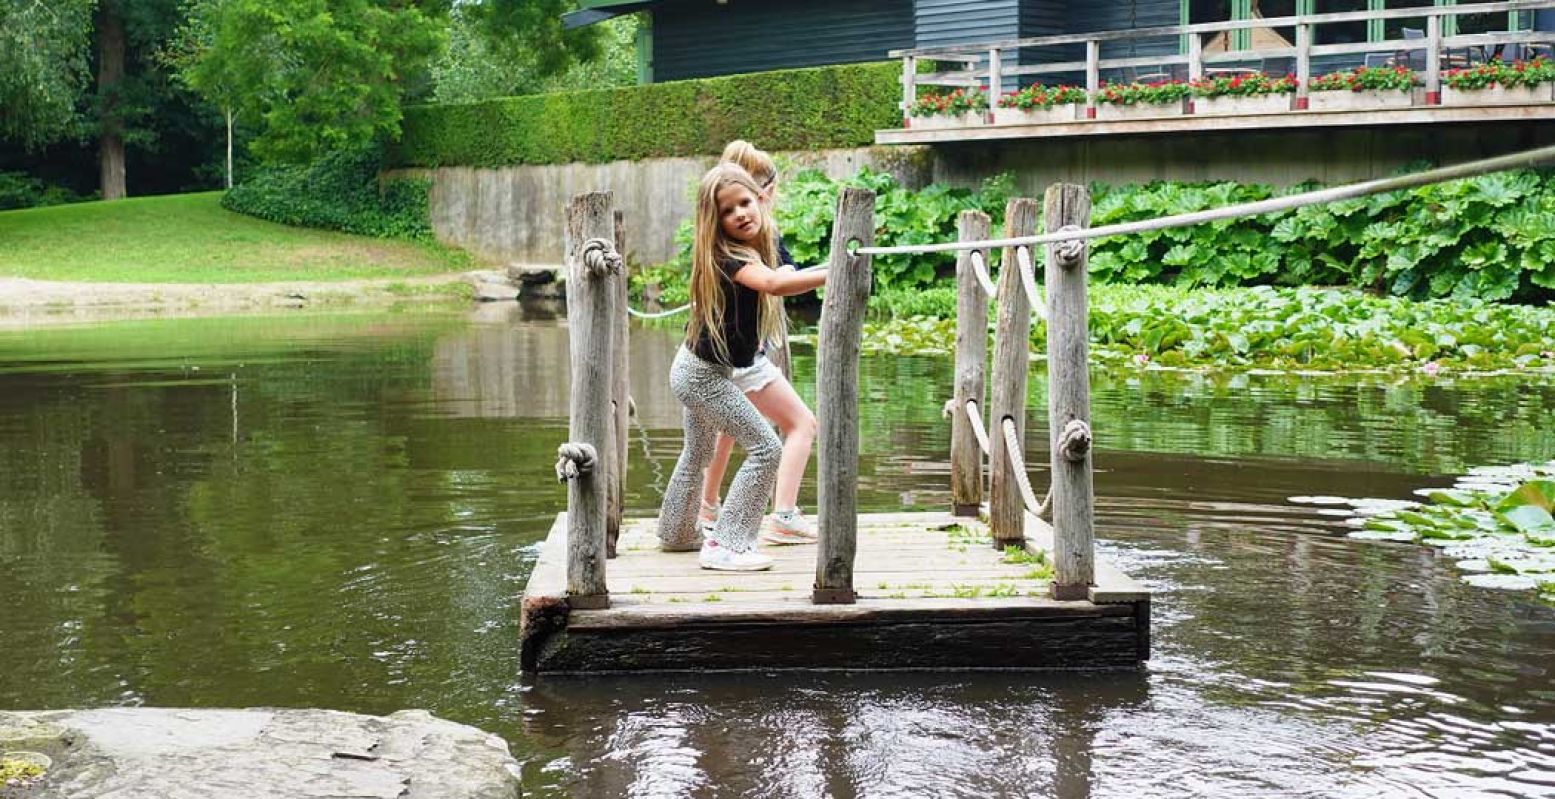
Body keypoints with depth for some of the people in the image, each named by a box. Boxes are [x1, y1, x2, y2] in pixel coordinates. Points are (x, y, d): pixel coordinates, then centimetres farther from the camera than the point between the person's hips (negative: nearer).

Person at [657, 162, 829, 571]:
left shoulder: (762, 247, 1)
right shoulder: (730, 257, -27)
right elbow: (773, 284, -48)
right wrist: (833, 273, -52)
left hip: (695, 369, 10)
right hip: (706, 374, -10)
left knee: (698, 452, 28)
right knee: (765, 448, -12)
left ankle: (677, 533, 47)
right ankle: (726, 545, -11)